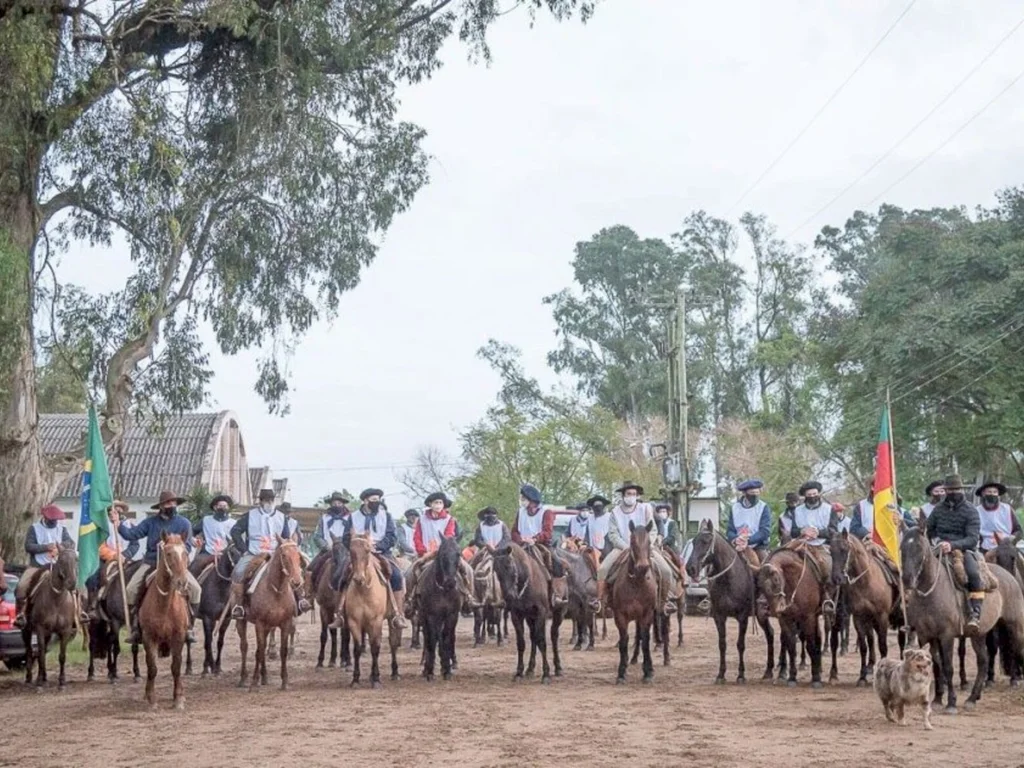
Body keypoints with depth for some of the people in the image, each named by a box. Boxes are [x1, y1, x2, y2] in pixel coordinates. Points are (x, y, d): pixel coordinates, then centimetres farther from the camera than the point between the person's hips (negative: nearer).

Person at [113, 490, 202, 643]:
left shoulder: (184, 523, 1)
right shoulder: (151, 522, 5)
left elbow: (187, 547, -2)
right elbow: (132, 534, 1)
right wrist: (118, 524, -12)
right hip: (151, 562, 1)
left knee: (195, 589, -20)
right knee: (131, 590, -17)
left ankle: (188, 627, -7)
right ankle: (135, 628, -5)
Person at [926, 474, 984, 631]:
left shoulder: (971, 511, -4)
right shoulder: (939, 509, 10)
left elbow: (973, 539, -15)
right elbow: (929, 530, 27)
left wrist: (953, 545, -30)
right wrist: (934, 539, 7)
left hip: (964, 550, -4)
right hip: (940, 550, 4)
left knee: (974, 574, -33)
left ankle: (975, 614, -34)